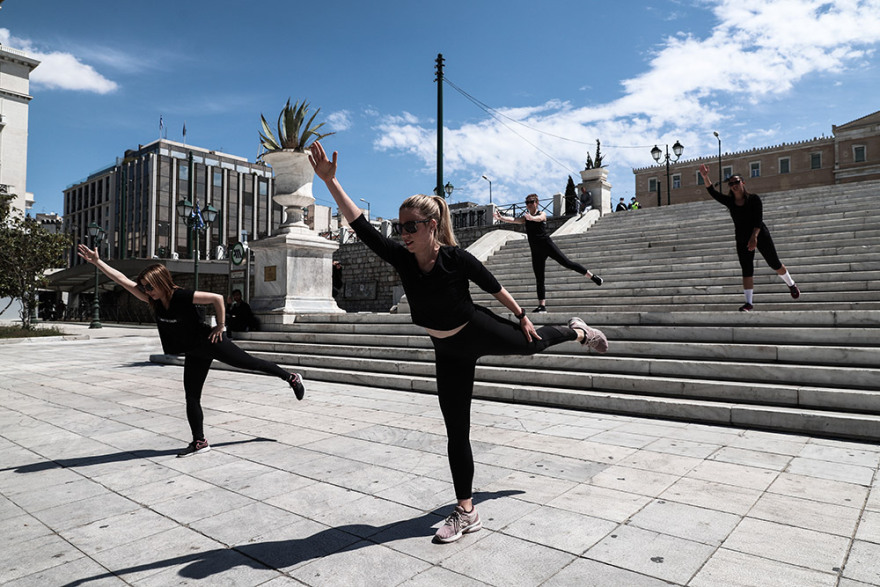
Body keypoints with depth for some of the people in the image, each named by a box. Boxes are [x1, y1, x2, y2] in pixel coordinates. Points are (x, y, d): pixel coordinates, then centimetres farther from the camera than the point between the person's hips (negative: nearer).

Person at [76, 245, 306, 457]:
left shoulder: (181, 296, -25)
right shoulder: (153, 300, -5)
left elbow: (217, 297, -23)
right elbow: (123, 280, -4)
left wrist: (220, 326, -17)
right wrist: (97, 262, -10)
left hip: (210, 342, -7)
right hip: (194, 353, 7)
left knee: (251, 363, 1)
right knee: (191, 396, 7)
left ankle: (291, 378, 20)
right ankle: (199, 442, 16)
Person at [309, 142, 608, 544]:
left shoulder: (457, 259, -26)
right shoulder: (400, 258, -17)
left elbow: (494, 287, -10)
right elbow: (360, 225, -19)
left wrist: (522, 317, 3)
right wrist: (330, 181, -26)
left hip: (481, 333, -3)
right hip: (447, 351, 4)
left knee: (533, 342, 25)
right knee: (456, 432, 6)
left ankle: (578, 332, 62)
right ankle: (467, 514, 20)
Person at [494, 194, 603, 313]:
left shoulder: (542, 214, 1)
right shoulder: (525, 218, 11)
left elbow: (539, 218, -23)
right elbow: (513, 220, -5)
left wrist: (531, 218, -47)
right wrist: (501, 218, -25)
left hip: (547, 245, -4)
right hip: (536, 251, 4)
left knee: (567, 263, -10)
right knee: (539, 279, 2)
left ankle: (593, 277, 3)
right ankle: (542, 305, 4)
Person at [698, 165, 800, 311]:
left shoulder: (754, 199, -9)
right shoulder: (729, 201, 1)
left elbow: (758, 219, -17)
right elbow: (712, 192, -9)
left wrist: (754, 236, -30)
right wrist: (705, 177, -25)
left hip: (760, 236, -3)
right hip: (742, 240, 3)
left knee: (775, 264, 9)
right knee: (747, 271, -3)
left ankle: (791, 284, 37)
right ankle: (749, 302, -4)